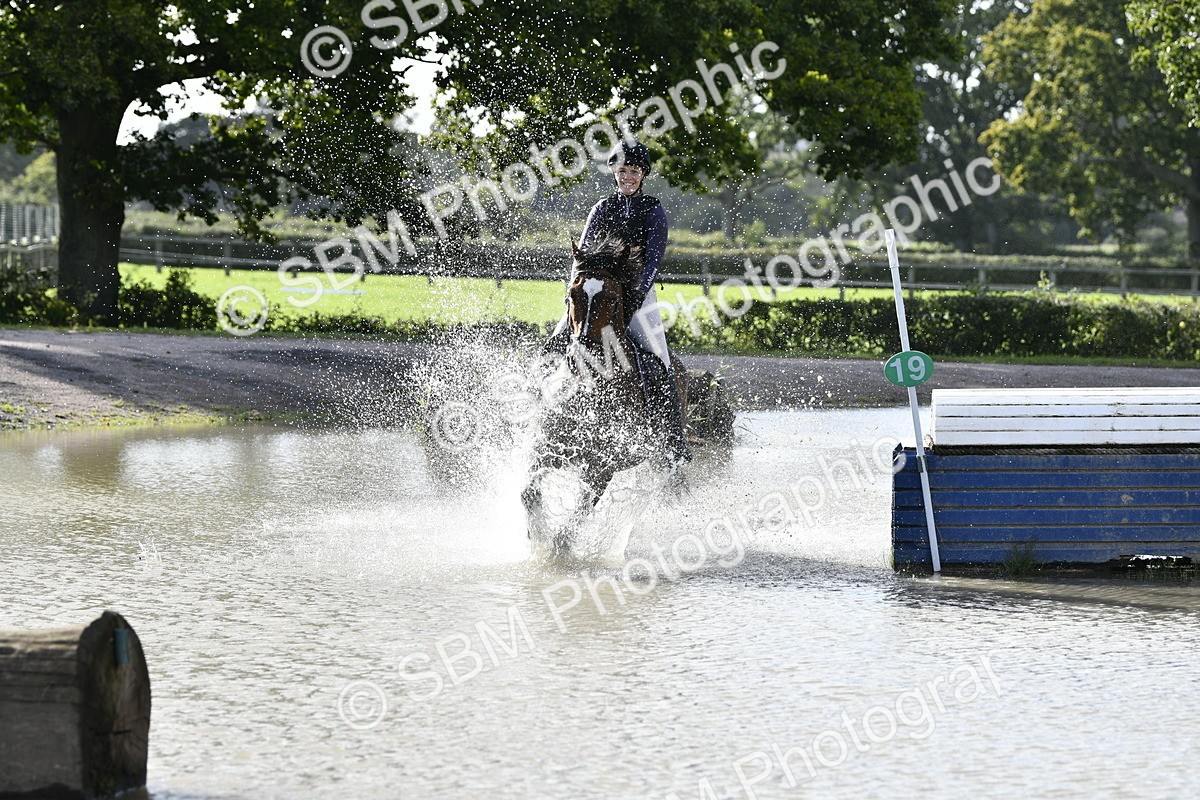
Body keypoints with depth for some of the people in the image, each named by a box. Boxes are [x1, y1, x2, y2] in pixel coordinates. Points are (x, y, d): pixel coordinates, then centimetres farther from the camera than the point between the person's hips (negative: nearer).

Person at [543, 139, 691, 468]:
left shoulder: (653, 212, 2)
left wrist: (638, 293, -26)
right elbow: (582, 253, 4)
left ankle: (674, 441, -19)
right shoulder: (603, 209, 12)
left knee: (655, 367, -22)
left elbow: (653, 259, -10)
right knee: (552, 352, -9)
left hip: (637, 296, -4)